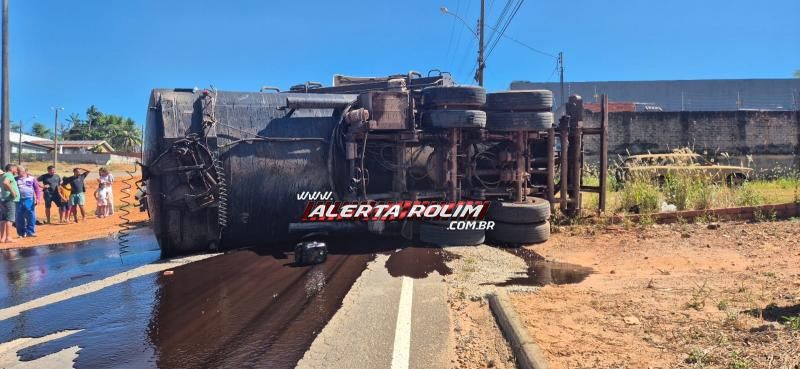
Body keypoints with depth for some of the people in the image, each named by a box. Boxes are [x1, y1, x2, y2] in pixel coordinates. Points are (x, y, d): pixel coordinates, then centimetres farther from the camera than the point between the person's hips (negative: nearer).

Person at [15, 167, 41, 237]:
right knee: (20, 218, 5)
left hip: (29, 200, -1)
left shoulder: (32, 178, 5)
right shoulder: (16, 179, 9)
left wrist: (37, 198, -7)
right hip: (19, 201, 1)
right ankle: (21, 233, 15)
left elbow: (37, 189, 4)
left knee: (31, 217, -2)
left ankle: (30, 232, 6)